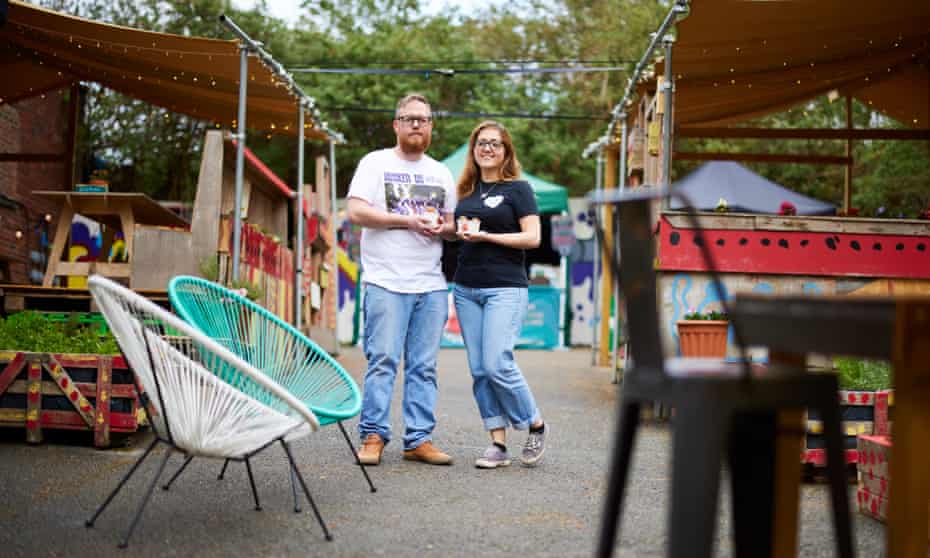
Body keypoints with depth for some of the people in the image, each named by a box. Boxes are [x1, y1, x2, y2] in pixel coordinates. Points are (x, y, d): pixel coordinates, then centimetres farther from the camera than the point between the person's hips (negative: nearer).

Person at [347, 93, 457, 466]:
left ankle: (419, 439, 9)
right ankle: (373, 436, 1)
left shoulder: (441, 173, 20)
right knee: (383, 361, -7)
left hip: (432, 285, 5)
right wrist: (409, 220, -14)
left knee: (424, 365, 5)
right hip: (386, 282, -4)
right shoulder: (376, 163, 4)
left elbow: (453, 225, 22)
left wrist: (441, 227, -3)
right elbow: (355, 211, -8)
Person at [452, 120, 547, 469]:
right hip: (466, 288, 6)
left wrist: (485, 236, -13)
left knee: (498, 364, -15)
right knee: (479, 370, 2)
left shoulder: (517, 189, 0)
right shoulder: (466, 191, 17)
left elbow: (532, 237, -8)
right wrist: (460, 231, 4)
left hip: (505, 288, -6)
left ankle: (536, 426, 7)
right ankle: (498, 444, 7)